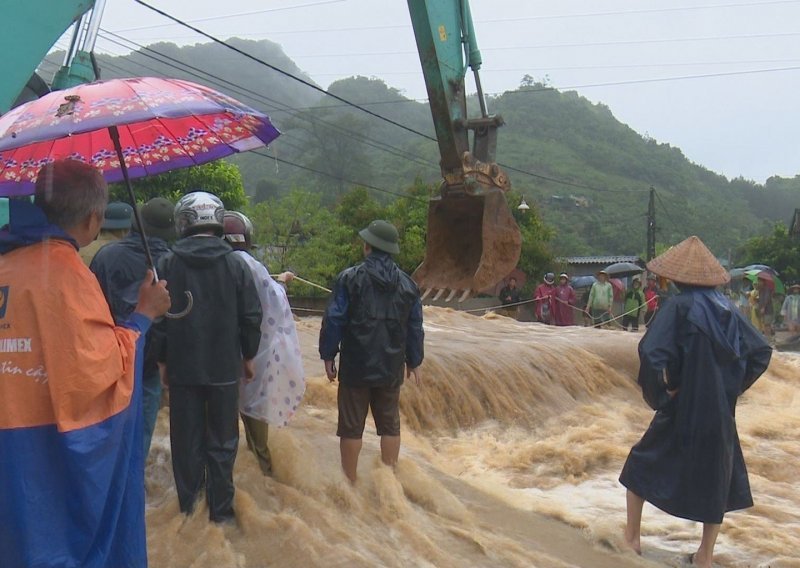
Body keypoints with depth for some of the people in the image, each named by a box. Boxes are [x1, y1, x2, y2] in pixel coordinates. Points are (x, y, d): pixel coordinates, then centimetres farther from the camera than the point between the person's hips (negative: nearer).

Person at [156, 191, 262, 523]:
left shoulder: (168, 263, -4)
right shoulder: (235, 263, -5)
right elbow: (251, 316, -2)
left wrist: (162, 360, 9)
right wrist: (248, 356, 11)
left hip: (182, 368, 0)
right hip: (225, 368, 0)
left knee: (186, 440, 11)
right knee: (222, 441, 9)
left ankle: (188, 506, 18)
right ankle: (220, 510, 13)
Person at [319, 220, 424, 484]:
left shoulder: (350, 278, -8)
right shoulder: (407, 283, 5)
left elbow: (333, 320, -9)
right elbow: (415, 328, 10)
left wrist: (328, 356, 0)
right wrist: (414, 362, 19)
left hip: (355, 367, -3)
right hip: (391, 369, 4)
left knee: (351, 426, 5)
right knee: (390, 425, 13)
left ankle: (350, 483, 12)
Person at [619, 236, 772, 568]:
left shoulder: (679, 307, -14)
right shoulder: (727, 309, 3)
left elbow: (651, 352, -27)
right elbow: (761, 352, 10)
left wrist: (659, 391, -13)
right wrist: (734, 387, 11)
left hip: (684, 407, -5)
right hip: (721, 410, 5)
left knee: (642, 466, 14)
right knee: (717, 476, 18)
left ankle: (631, 538, 21)